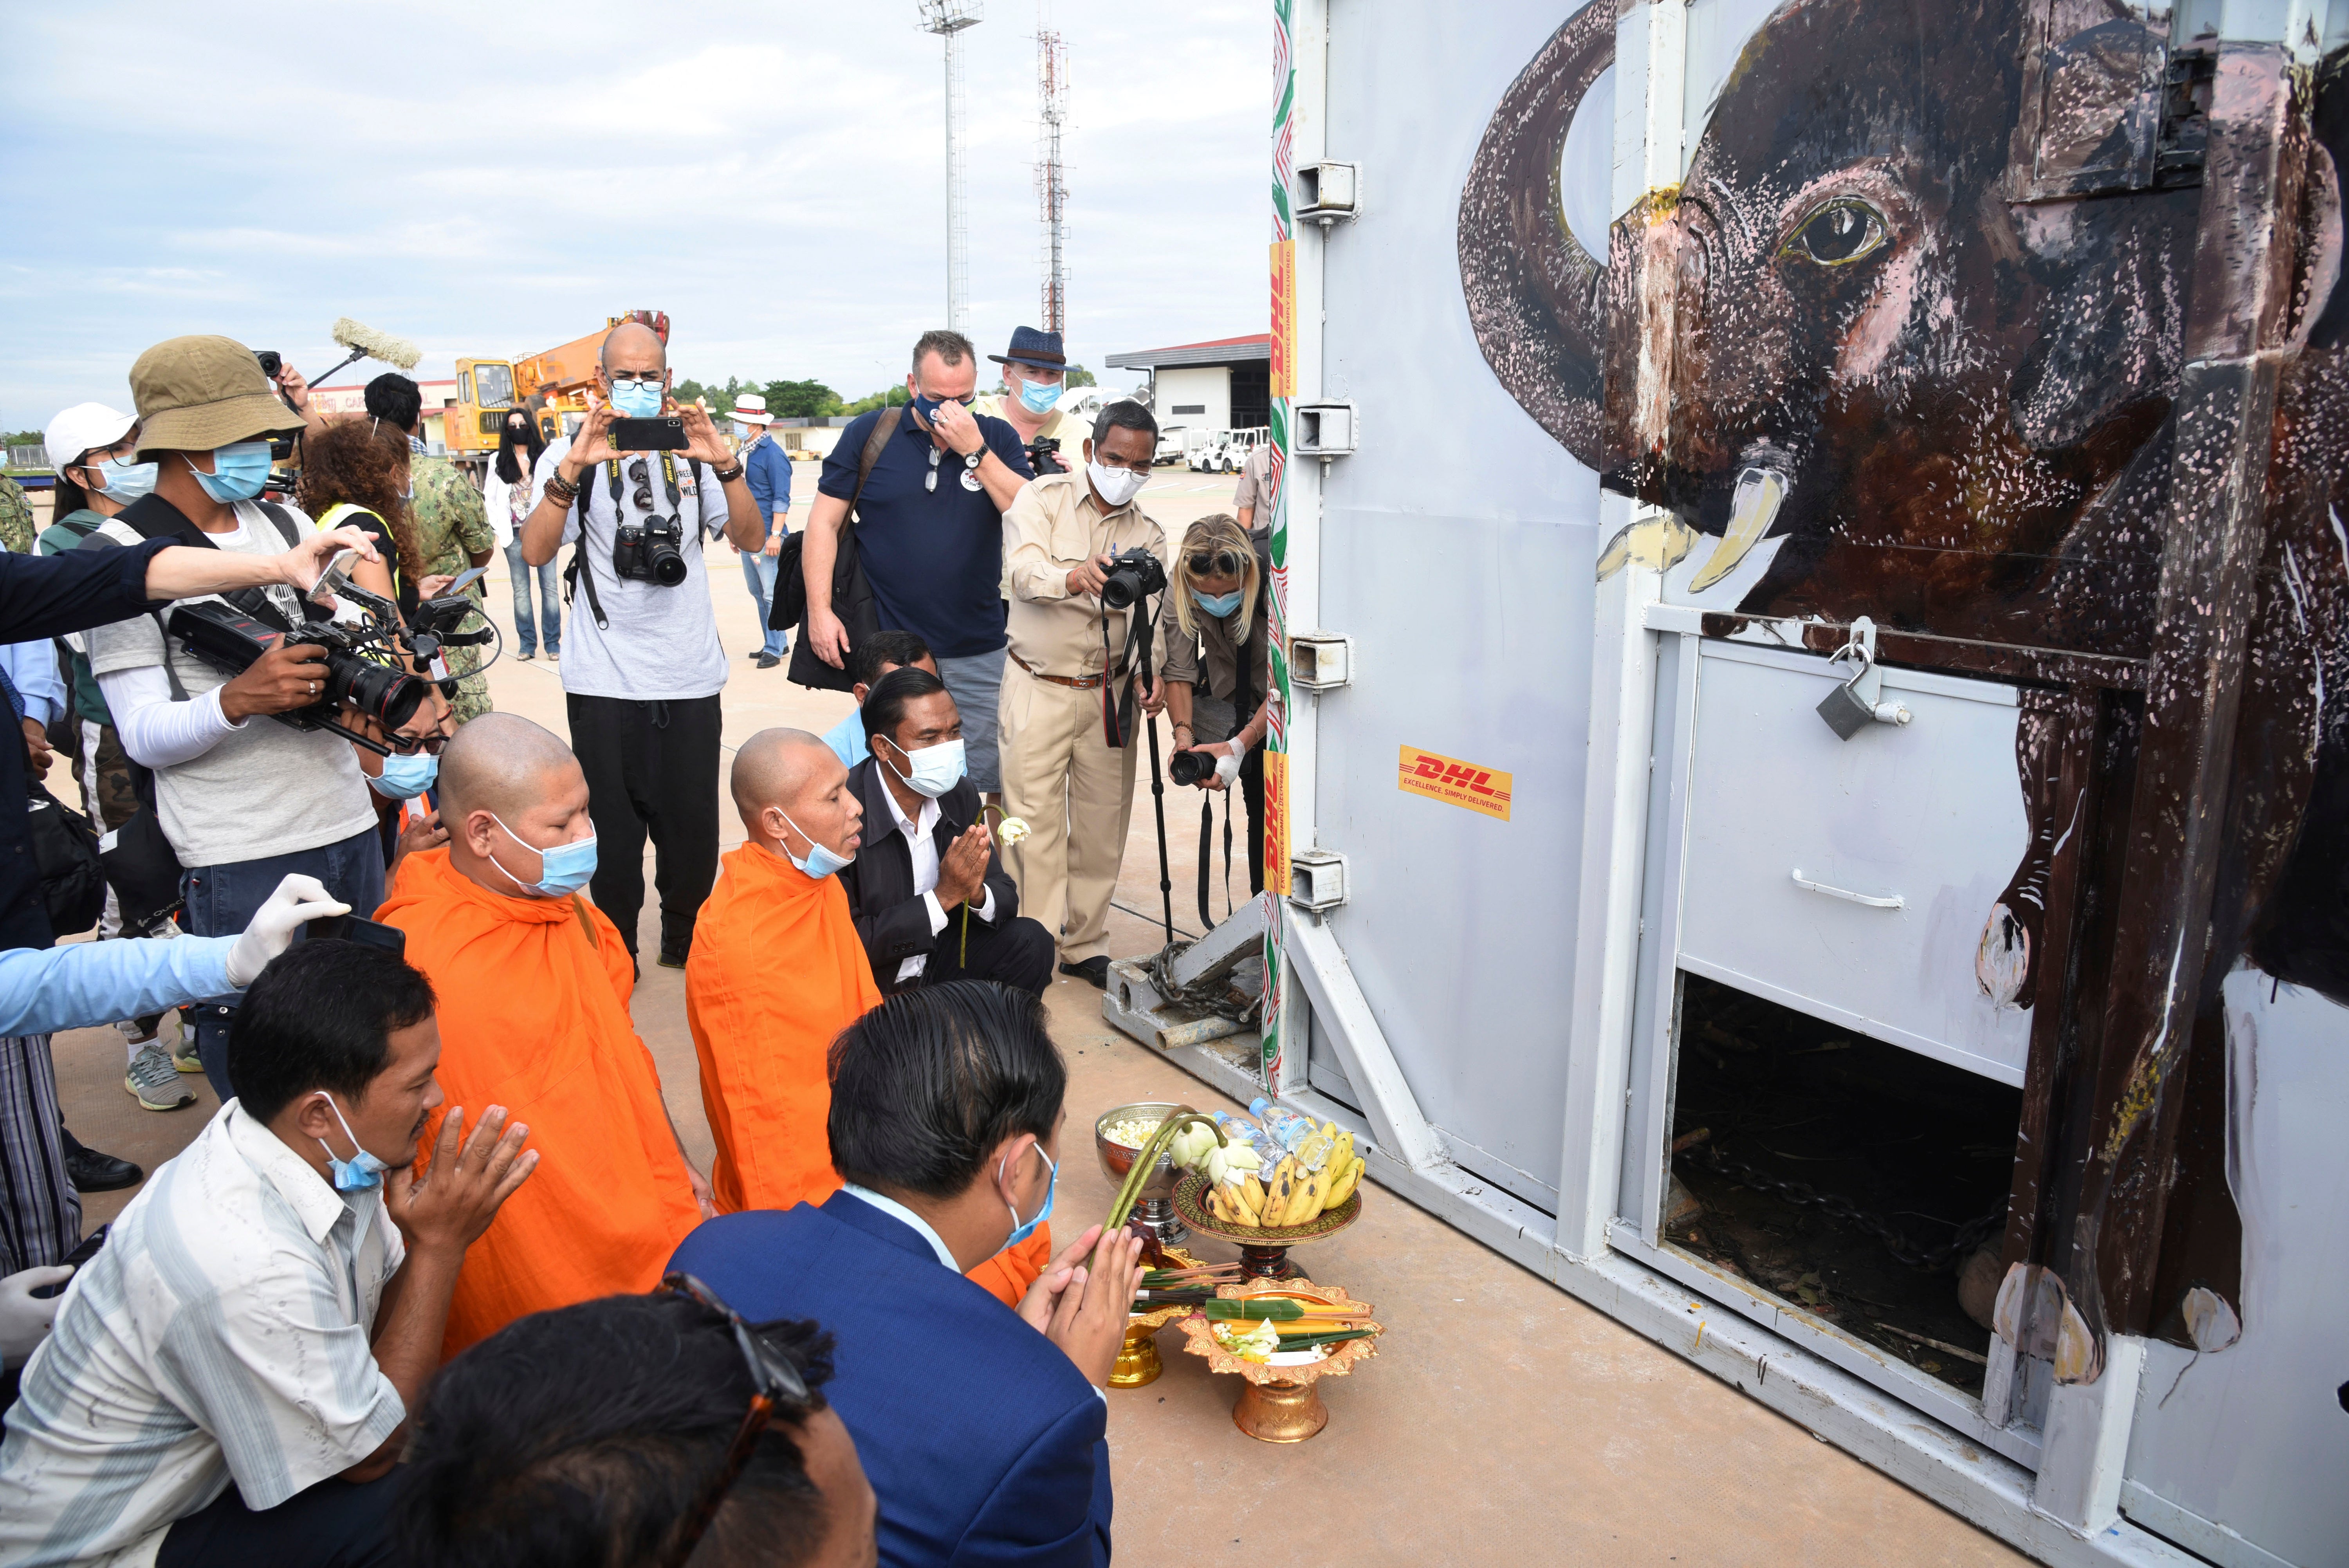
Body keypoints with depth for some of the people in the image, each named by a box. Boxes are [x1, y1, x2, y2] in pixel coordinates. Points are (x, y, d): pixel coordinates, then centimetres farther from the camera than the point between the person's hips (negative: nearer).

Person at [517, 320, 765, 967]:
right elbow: (536, 551, -11)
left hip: (691, 677, 2)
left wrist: (725, 465, -17)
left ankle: (687, 943, 29)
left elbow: (750, 538, -2)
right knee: (613, 830, 6)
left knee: (693, 828, 8)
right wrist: (572, 469, -24)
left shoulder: (691, 451, 8)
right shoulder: (571, 455, 3)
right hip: (605, 681, -1)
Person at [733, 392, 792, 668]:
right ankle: (778, 642, 21)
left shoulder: (773, 454, -10)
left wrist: (775, 535, -19)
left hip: (767, 535, -8)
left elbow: (782, 499, -13)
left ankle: (774, 649, 0)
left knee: (771, 592, -6)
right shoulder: (741, 453, 13)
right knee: (758, 593, 12)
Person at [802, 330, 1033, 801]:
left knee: (997, 779, 5)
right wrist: (820, 611, -5)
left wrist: (974, 450, -15)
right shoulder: (870, 433, 2)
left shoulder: (998, 438, 5)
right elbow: (824, 520, 2)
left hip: (980, 655, 1)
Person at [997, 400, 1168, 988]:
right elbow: (1026, 570, -19)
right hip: (1038, 687, -3)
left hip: (1109, 693, 3)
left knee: (1102, 822, 7)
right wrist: (1073, 576, -41)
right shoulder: (1045, 498, 0)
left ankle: (1085, 945, 20)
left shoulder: (1148, 537, 9)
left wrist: (1146, 673, -23)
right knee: (1034, 818, -4)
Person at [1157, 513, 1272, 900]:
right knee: (1260, 807, 0)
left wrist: (1242, 744, -40)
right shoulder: (1179, 587, -23)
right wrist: (1183, 734, -31)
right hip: (1230, 693, 3)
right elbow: (1178, 670, -16)